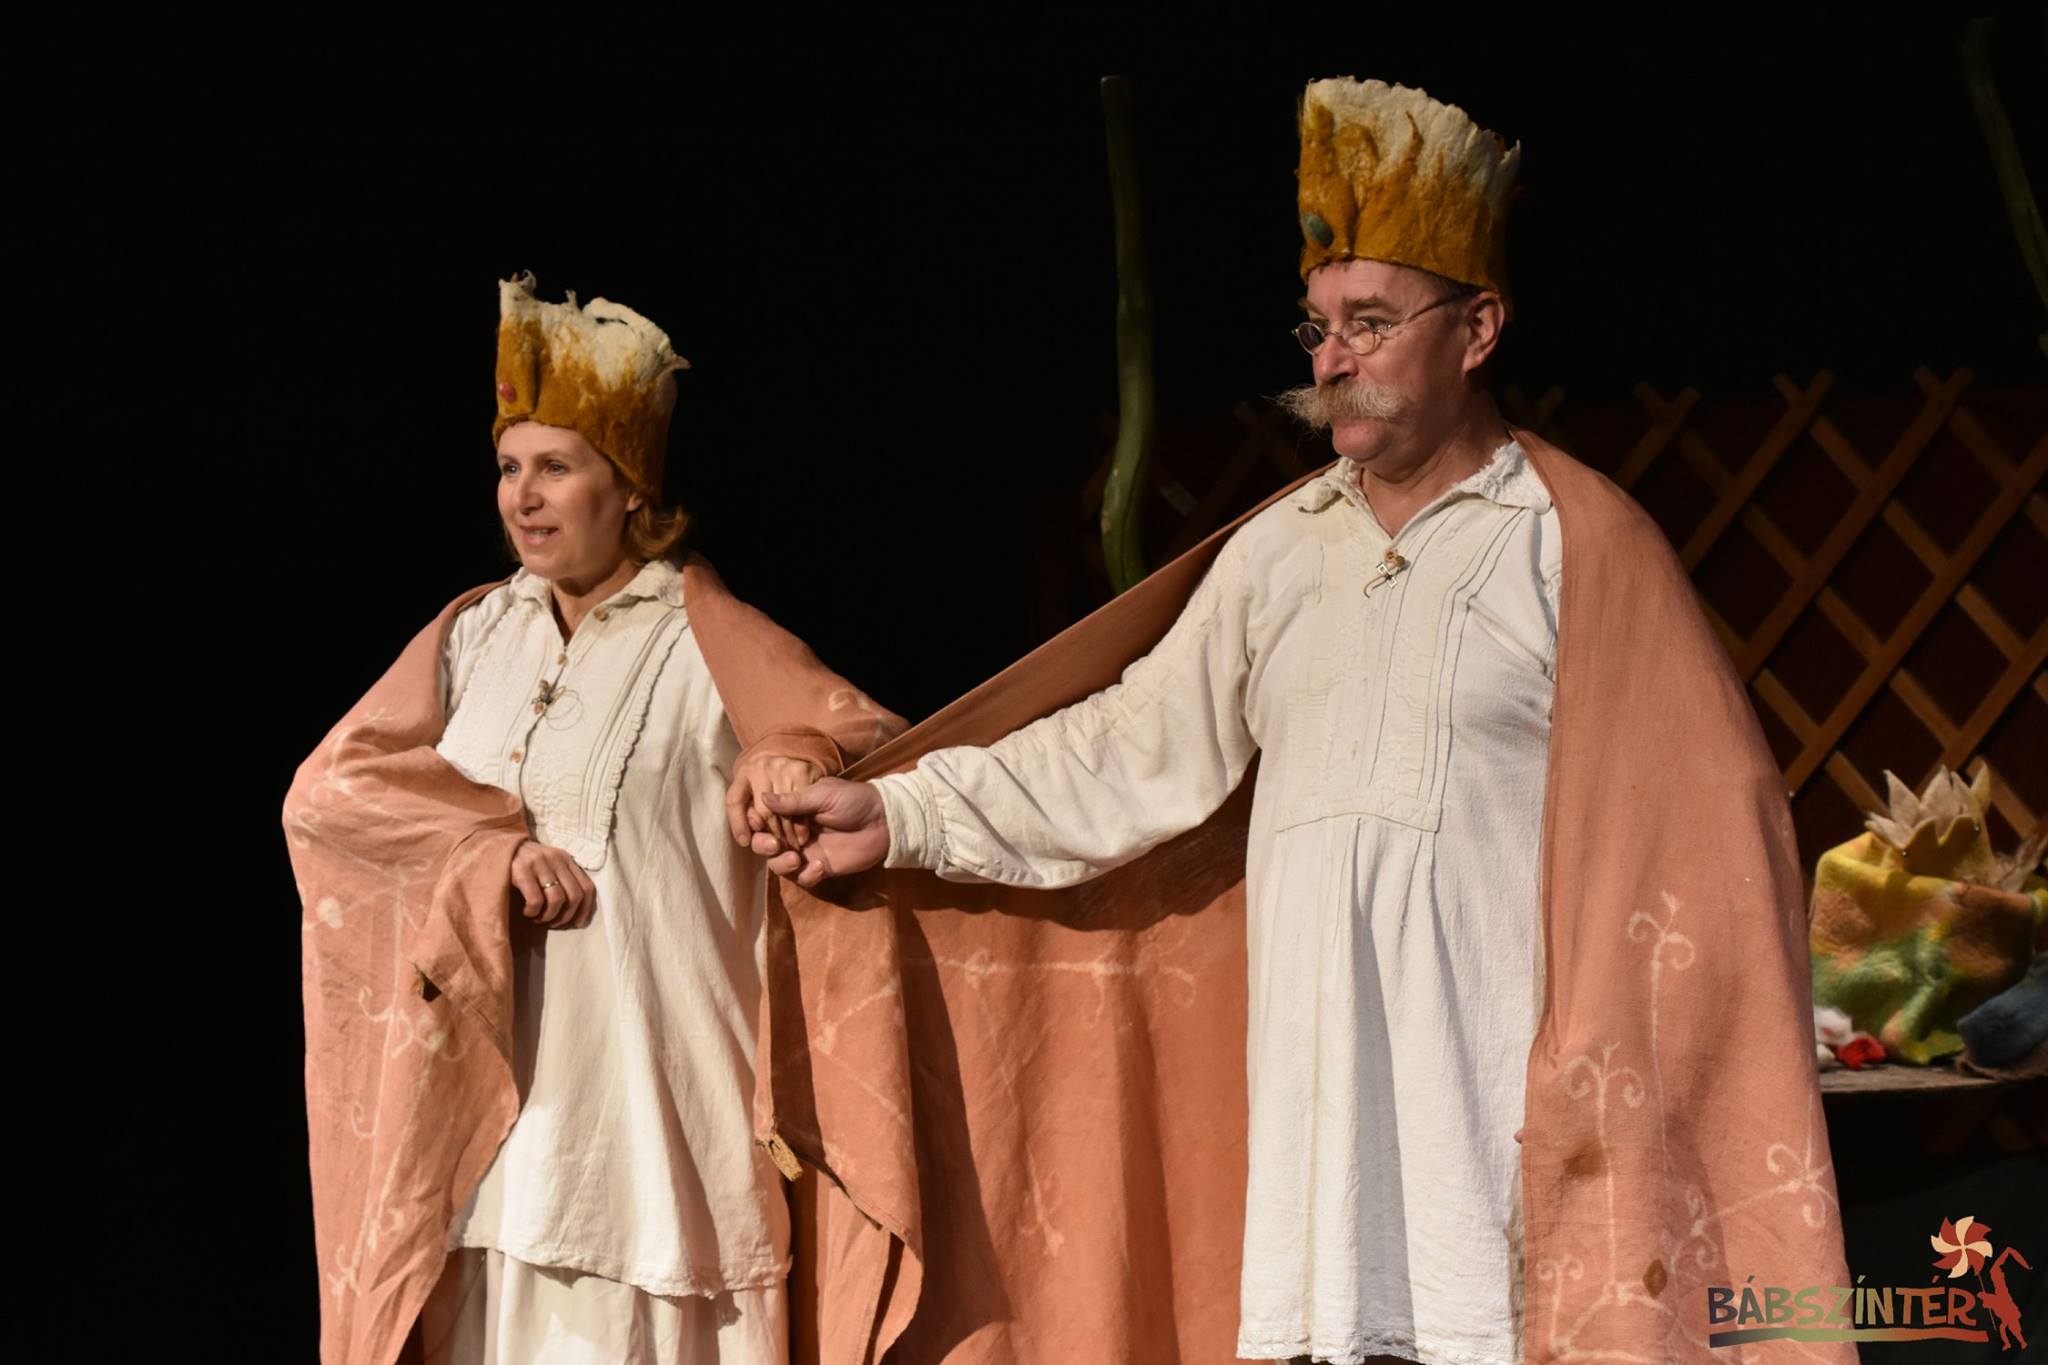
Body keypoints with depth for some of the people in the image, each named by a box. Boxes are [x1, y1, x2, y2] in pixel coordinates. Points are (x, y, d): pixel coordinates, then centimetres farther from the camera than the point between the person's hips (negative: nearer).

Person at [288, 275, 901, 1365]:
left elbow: (878, 745, -9)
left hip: (643, 1089, -4)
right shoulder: (475, 635, 13)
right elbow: (324, 794, 6)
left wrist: (795, 755, -32)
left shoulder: (706, 643, 0)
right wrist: (495, 849, -9)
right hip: (490, 1089, 4)